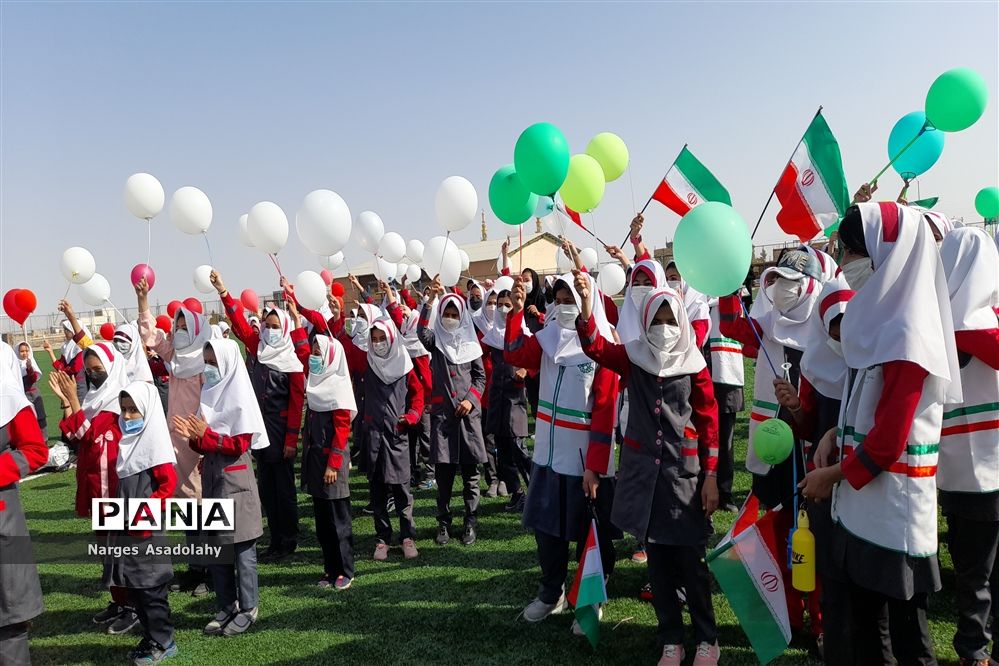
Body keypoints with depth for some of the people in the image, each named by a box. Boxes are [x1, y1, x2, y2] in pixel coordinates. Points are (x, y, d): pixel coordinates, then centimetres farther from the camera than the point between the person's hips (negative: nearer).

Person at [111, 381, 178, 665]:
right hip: (127, 528, 8)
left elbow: (168, 483, -18)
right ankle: (151, 637, 27)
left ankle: (163, 642, 14)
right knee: (133, 585, 14)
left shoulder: (154, 439, -13)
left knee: (150, 586, 0)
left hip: (147, 530, -8)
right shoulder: (128, 439, 10)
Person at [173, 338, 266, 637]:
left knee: (241, 545, 1)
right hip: (211, 476, 7)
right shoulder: (208, 393, 10)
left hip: (235, 479, -7)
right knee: (215, 545, 11)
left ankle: (248, 608, 12)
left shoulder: (238, 398, -10)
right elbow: (206, 441, 11)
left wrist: (206, 435, -21)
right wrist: (193, 436, -9)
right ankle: (226, 607, 23)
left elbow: (240, 444, -14)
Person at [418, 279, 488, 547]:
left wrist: (471, 399, -6)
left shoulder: (470, 343, 10)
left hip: (468, 412, 1)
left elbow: (480, 376, 10)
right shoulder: (435, 341, 6)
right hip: (442, 411, 0)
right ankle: (443, 523, 15)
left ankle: (470, 524, 13)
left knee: (470, 471, 3)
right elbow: (422, 332, -17)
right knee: (443, 471, 3)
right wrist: (431, 300, -25)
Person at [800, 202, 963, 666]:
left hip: (895, 509, -9)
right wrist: (834, 434, 3)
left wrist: (832, 475, -8)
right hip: (863, 503, 9)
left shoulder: (906, 336, -21)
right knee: (860, 619, 21)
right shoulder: (881, 320, 9)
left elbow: (888, 443, -21)